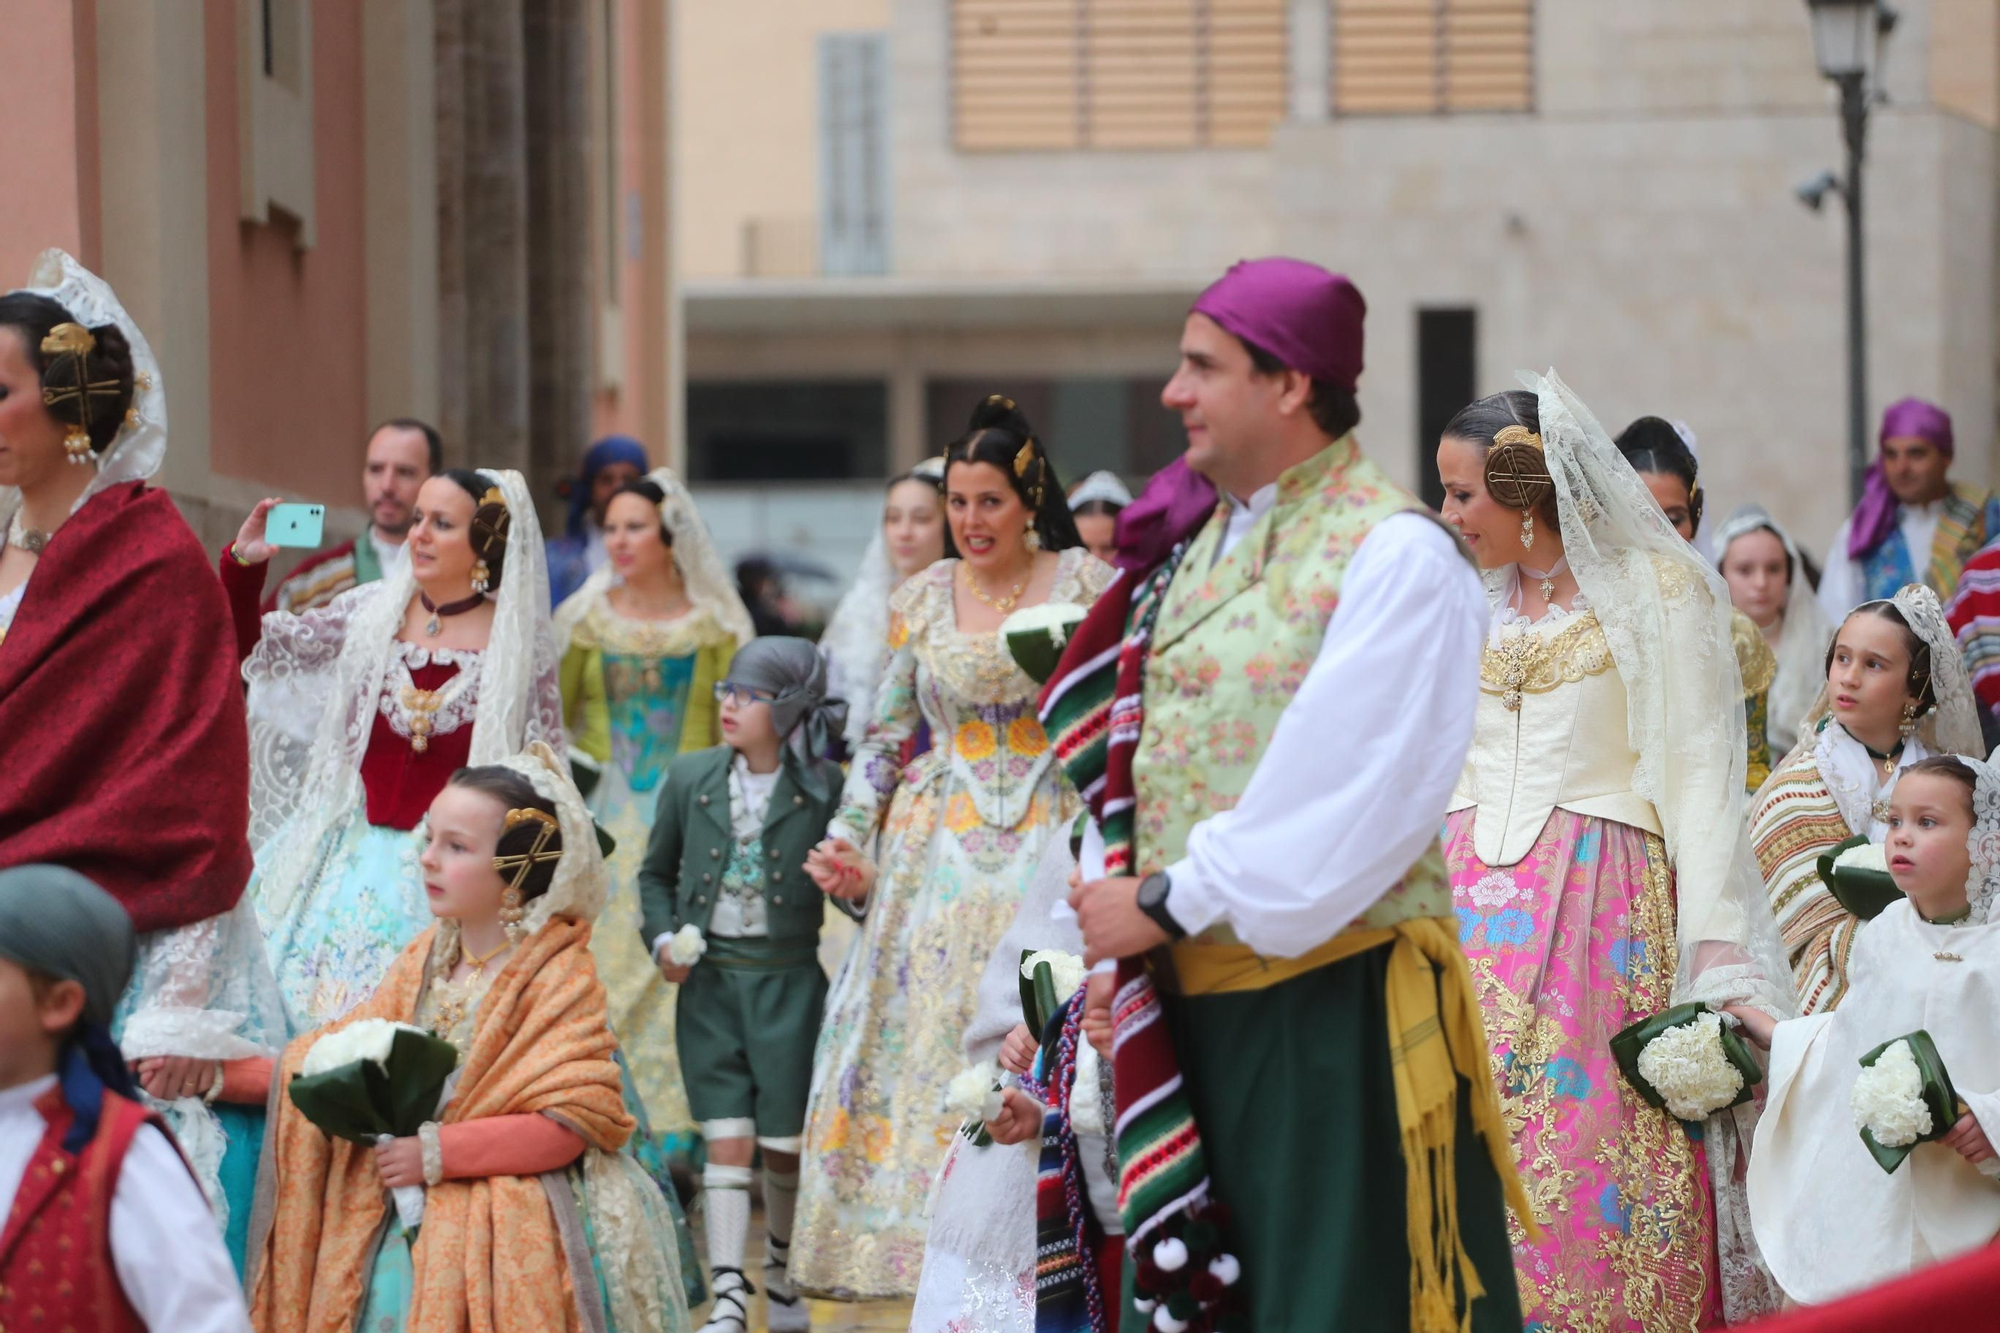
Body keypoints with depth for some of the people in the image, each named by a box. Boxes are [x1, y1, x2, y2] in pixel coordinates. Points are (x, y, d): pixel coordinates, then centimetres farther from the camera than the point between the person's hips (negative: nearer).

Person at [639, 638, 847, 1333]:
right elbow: (657, 872, 15)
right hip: (709, 982, 2)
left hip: (787, 982, -2)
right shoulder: (690, 778, 3)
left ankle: (783, 1273, 28)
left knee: (785, 1142, 7)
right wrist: (661, 937, 1)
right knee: (727, 1140, -4)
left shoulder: (824, 789, -5)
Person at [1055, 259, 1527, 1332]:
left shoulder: (1396, 556, -10)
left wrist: (1169, 903, -15)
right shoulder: (1196, 548, 15)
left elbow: (1343, 792, -17)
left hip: (1334, 1010, -7)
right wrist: (1105, 904, 1)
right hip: (1186, 1006, 8)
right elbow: (1133, 756, 15)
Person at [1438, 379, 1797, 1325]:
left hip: (1605, 903, -5)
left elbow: (1700, 777, -6)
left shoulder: (1659, 593, 0)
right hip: (1474, 907, 5)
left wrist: (1719, 958, -14)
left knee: (1596, 1165, -10)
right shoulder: (1470, 604, 16)